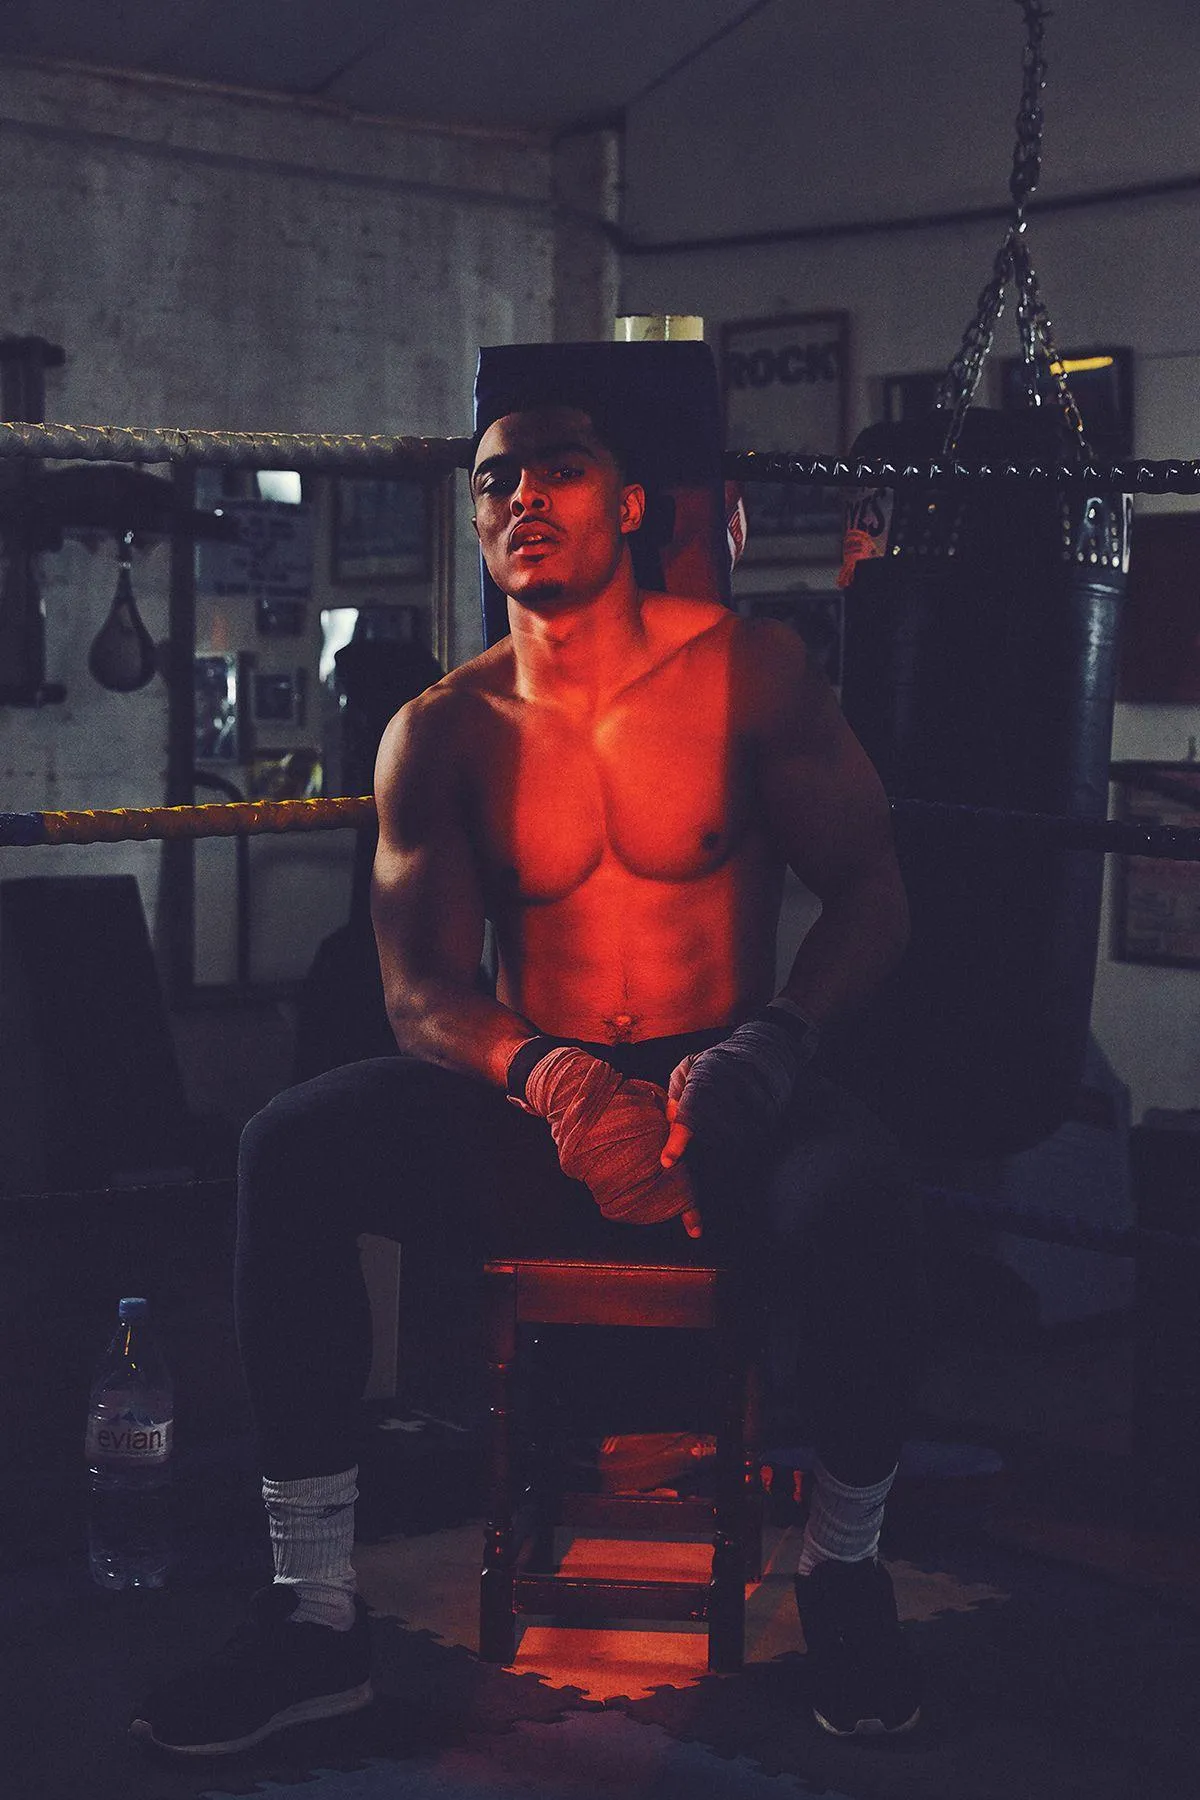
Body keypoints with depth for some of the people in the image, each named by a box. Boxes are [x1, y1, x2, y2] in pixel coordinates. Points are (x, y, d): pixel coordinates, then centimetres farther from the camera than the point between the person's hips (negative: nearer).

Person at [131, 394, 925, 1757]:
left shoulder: (745, 667, 1)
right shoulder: (441, 733, 5)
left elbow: (869, 891, -1)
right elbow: (420, 992, -2)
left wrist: (768, 1048, -21)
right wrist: (546, 1076, -25)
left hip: (725, 1103, -2)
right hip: (531, 1120, 2)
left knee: (854, 1193, -36)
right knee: (289, 1149, -25)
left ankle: (843, 1564, -7)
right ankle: (314, 1616, -17)